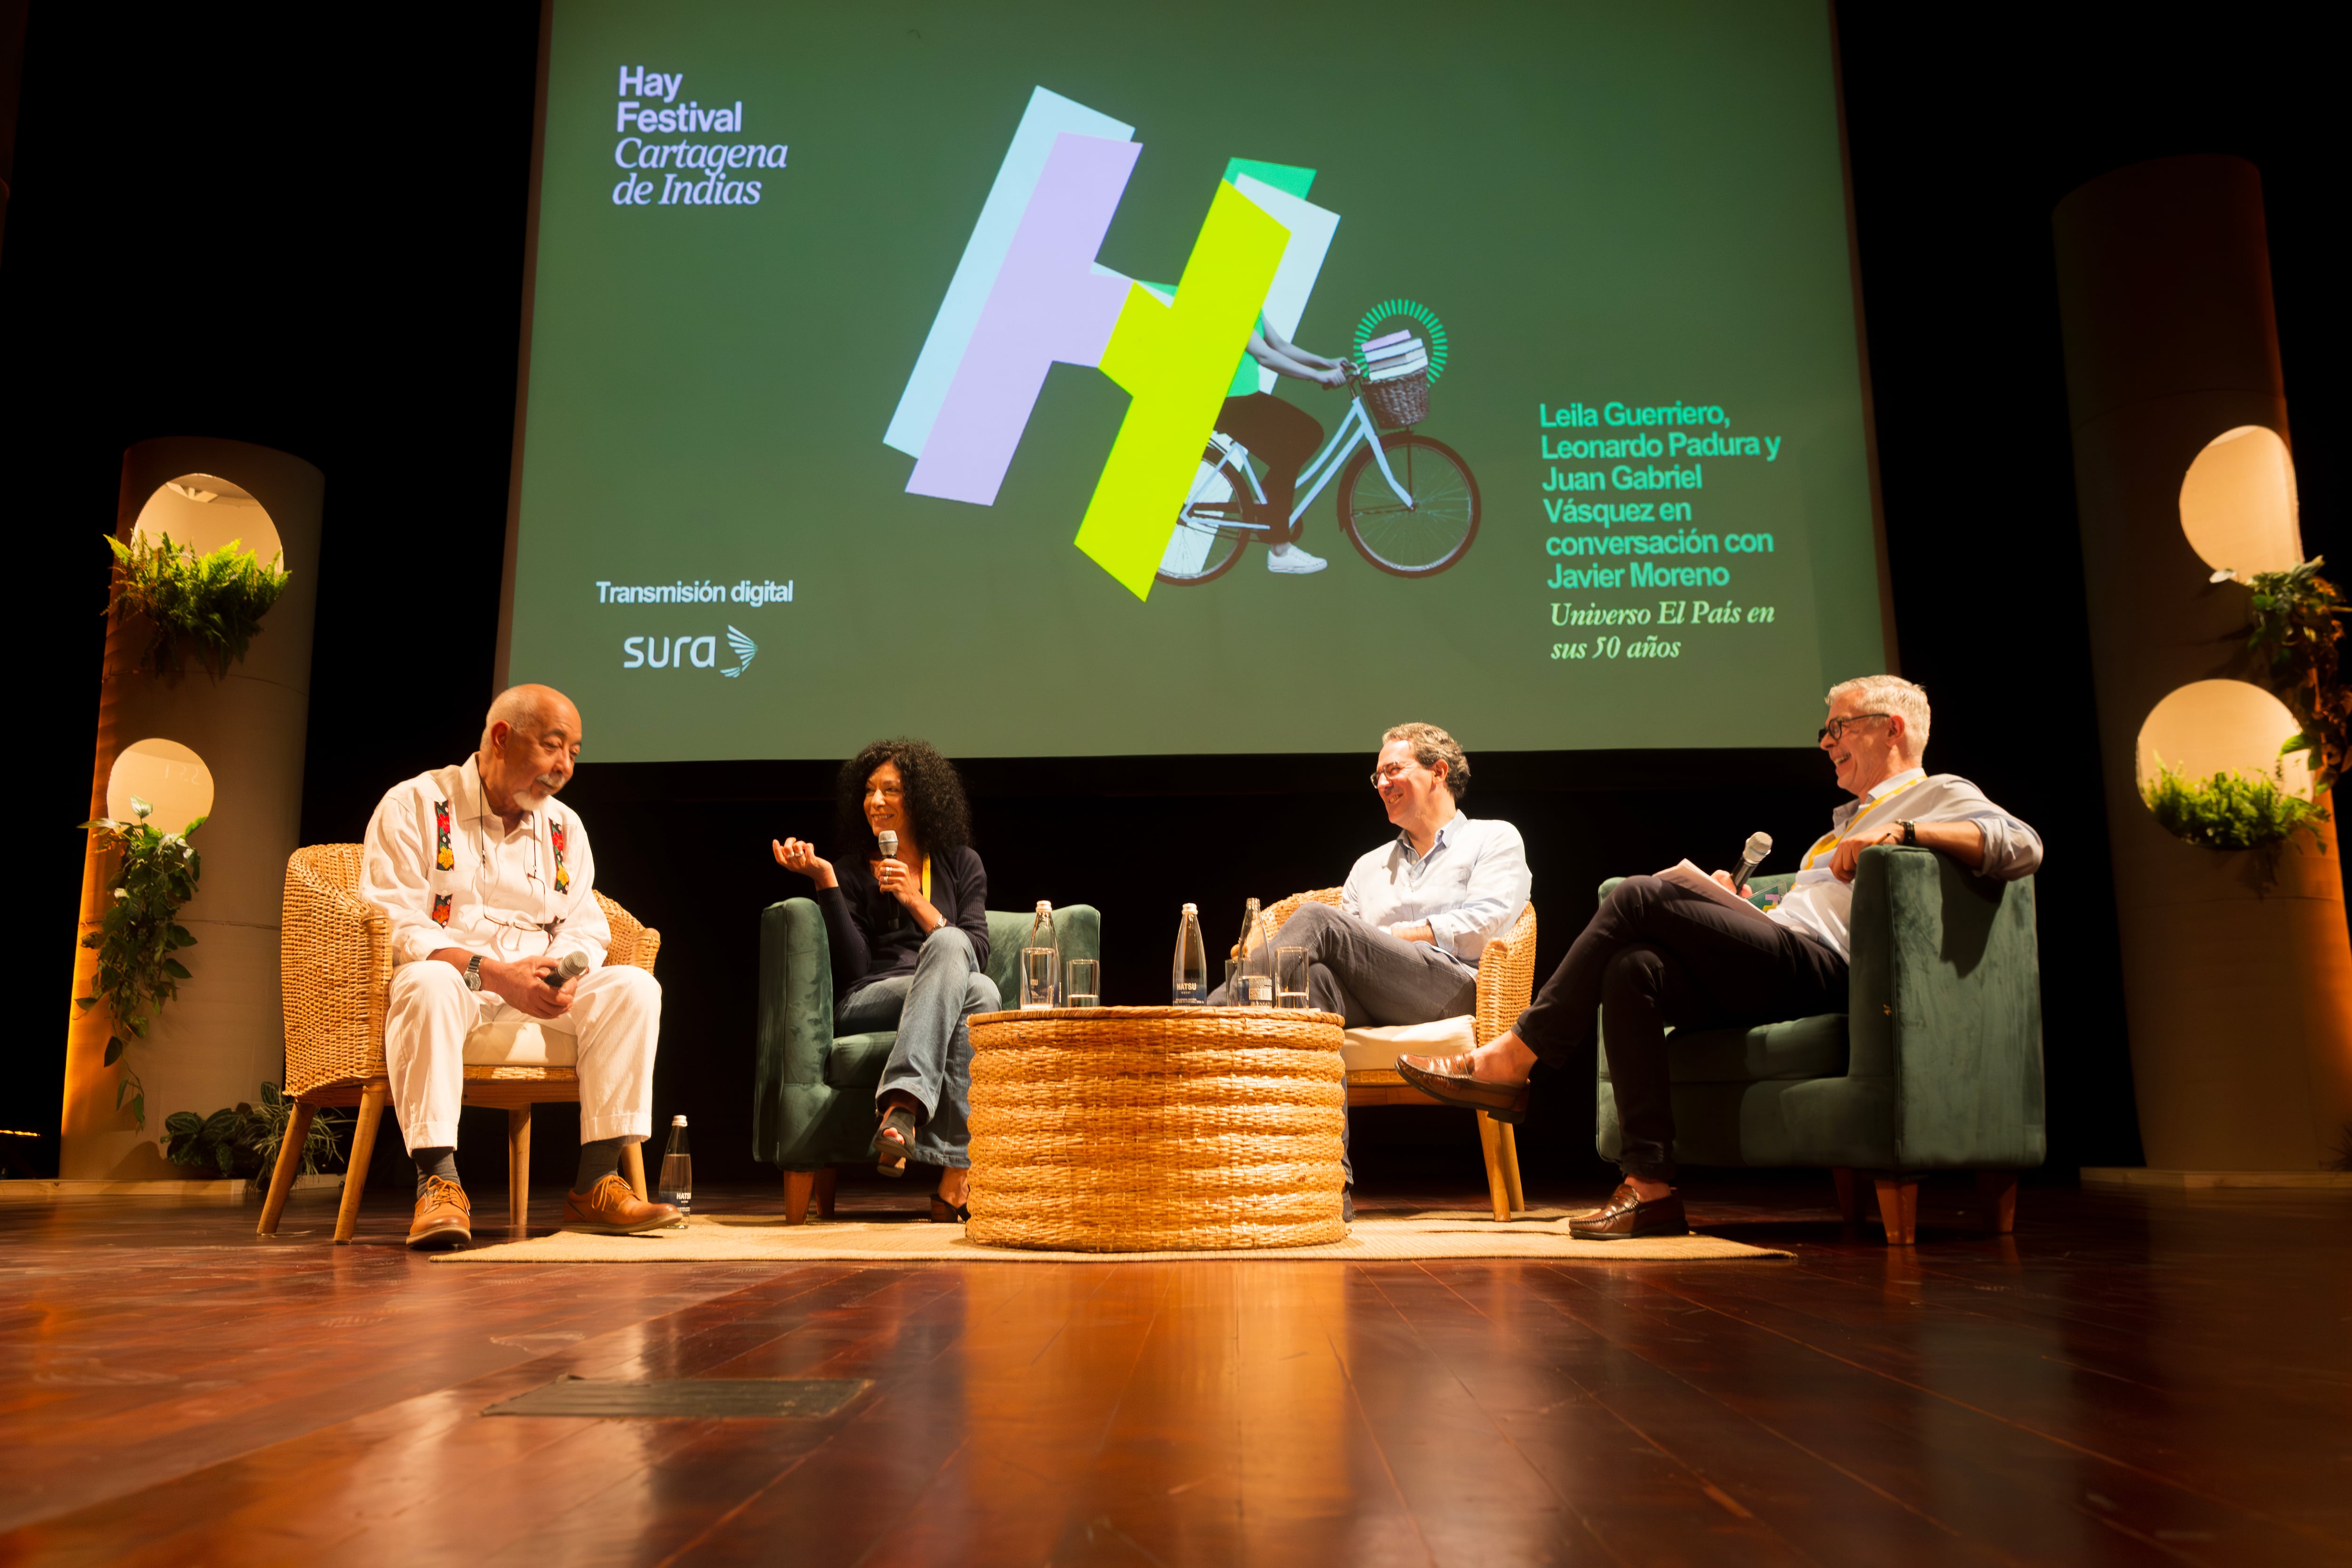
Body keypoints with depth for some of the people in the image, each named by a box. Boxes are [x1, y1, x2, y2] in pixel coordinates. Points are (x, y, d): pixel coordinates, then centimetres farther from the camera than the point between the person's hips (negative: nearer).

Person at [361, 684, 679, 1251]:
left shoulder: (565, 827, 15)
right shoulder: (413, 805, -2)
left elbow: (586, 929, 9)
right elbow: (392, 925, -13)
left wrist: (563, 973, -16)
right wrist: (491, 972, -25)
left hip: (537, 993, 5)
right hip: (452, 979, -5)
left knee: (632, 986, -20)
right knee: (430, 984, -39)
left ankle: (596, 1183, -21)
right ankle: (439, 1182, -36)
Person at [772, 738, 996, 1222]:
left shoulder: (960, 864, 16)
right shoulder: (854, 871, 11)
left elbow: (977, 954, 4)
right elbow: (855, 968, -4)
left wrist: (916, 901, -7)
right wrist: (825, 881, -9)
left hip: (954, 996, 2)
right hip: (867, 1003, -2)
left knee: (974, 983, -37)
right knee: (977, 992, -36)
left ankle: (902, 1105, -48)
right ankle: (960, 1171, -48)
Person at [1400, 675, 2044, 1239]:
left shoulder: (1942, 795, 11)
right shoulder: (1851, 818, 38)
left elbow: (2024, 846, -10)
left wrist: (1904, 831, -19)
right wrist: (1736, 910, 16)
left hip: (1820, 967, -8)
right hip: (1771, 970, 9)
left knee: (1639, 897, -21)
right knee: (1634, 971, -21)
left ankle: (1513, 1059, -18)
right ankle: (1651, 1188, -23)